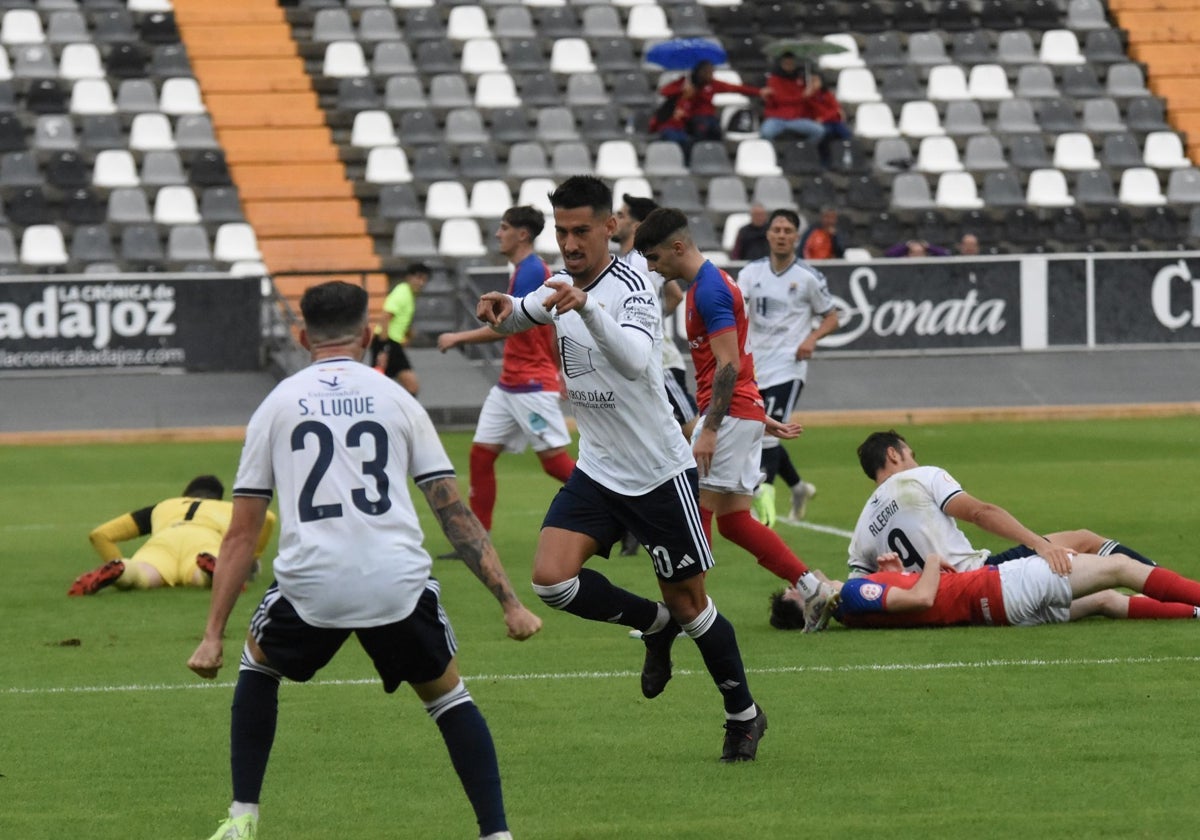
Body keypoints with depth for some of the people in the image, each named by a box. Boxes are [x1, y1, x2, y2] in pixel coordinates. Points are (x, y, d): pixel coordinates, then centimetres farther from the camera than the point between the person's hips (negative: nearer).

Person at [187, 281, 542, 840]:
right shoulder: (397, 400, 14)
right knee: (447, 694, 22)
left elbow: (241, 533, 13)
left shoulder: (277, 405, 15)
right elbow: (456, 515, 10)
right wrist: (510, 603, 12)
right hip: (398, 584, 0)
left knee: (258, 664, 30)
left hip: (308, 584, 0)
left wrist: (213, 635, 14)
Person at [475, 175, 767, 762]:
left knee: (688, 602, 3)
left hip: (659, 473, -6)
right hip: (597, 471, 6)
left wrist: (586, 306, -57)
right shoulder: (562, 284, 0)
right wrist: (500, 310, -6)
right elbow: (516, 317, 19)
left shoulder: (631, 289, -22)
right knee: (552, 579, -13)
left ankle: (744, 716, 24)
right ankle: (655, 626, 13)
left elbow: (635, 361, -41)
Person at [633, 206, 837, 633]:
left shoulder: (709, 289, -14)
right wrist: (761, 418, 26)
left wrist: (710, 429, -23)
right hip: (743, 414, 10)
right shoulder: (705, 285, 17)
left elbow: (729, 365, -20)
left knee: (696, 512, -8)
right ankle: (812, 588, 9)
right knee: (733, 521, 8)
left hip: (729, 414, -10)